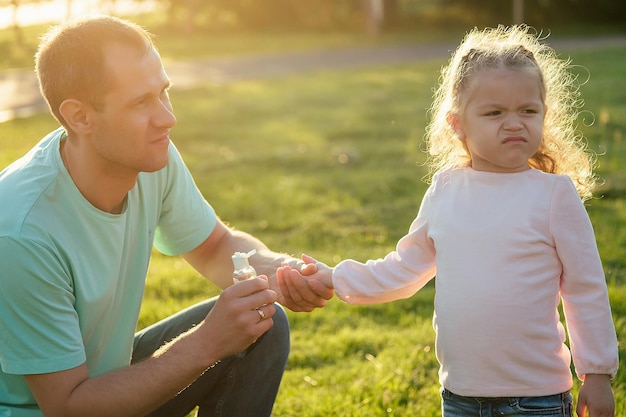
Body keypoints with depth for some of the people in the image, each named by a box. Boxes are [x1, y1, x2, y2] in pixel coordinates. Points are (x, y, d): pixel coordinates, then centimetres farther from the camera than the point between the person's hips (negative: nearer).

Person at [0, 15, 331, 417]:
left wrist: (272, 267, -16)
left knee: (266, 326, -8)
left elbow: (216, 246, 7)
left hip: (111, 373, 7)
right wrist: (207, 344, -29)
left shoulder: (154, 160, -11)